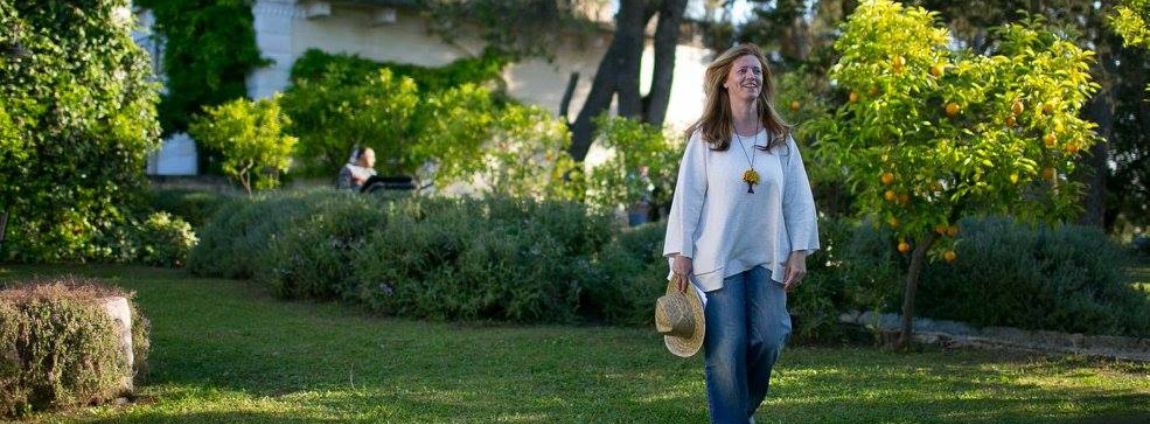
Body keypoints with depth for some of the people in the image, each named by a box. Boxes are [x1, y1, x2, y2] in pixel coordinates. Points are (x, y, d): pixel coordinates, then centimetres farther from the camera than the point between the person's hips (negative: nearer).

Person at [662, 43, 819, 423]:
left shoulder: (780, 138, 7)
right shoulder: (704, 138, -1)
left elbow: (799, 197, 7)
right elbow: (687, 196, -3)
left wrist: (799, 252, 0)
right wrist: (681, 254, -7)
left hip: (767, 260, 3)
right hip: (717, 260, -3)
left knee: (769, 340, -3)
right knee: (726, 350, -4)